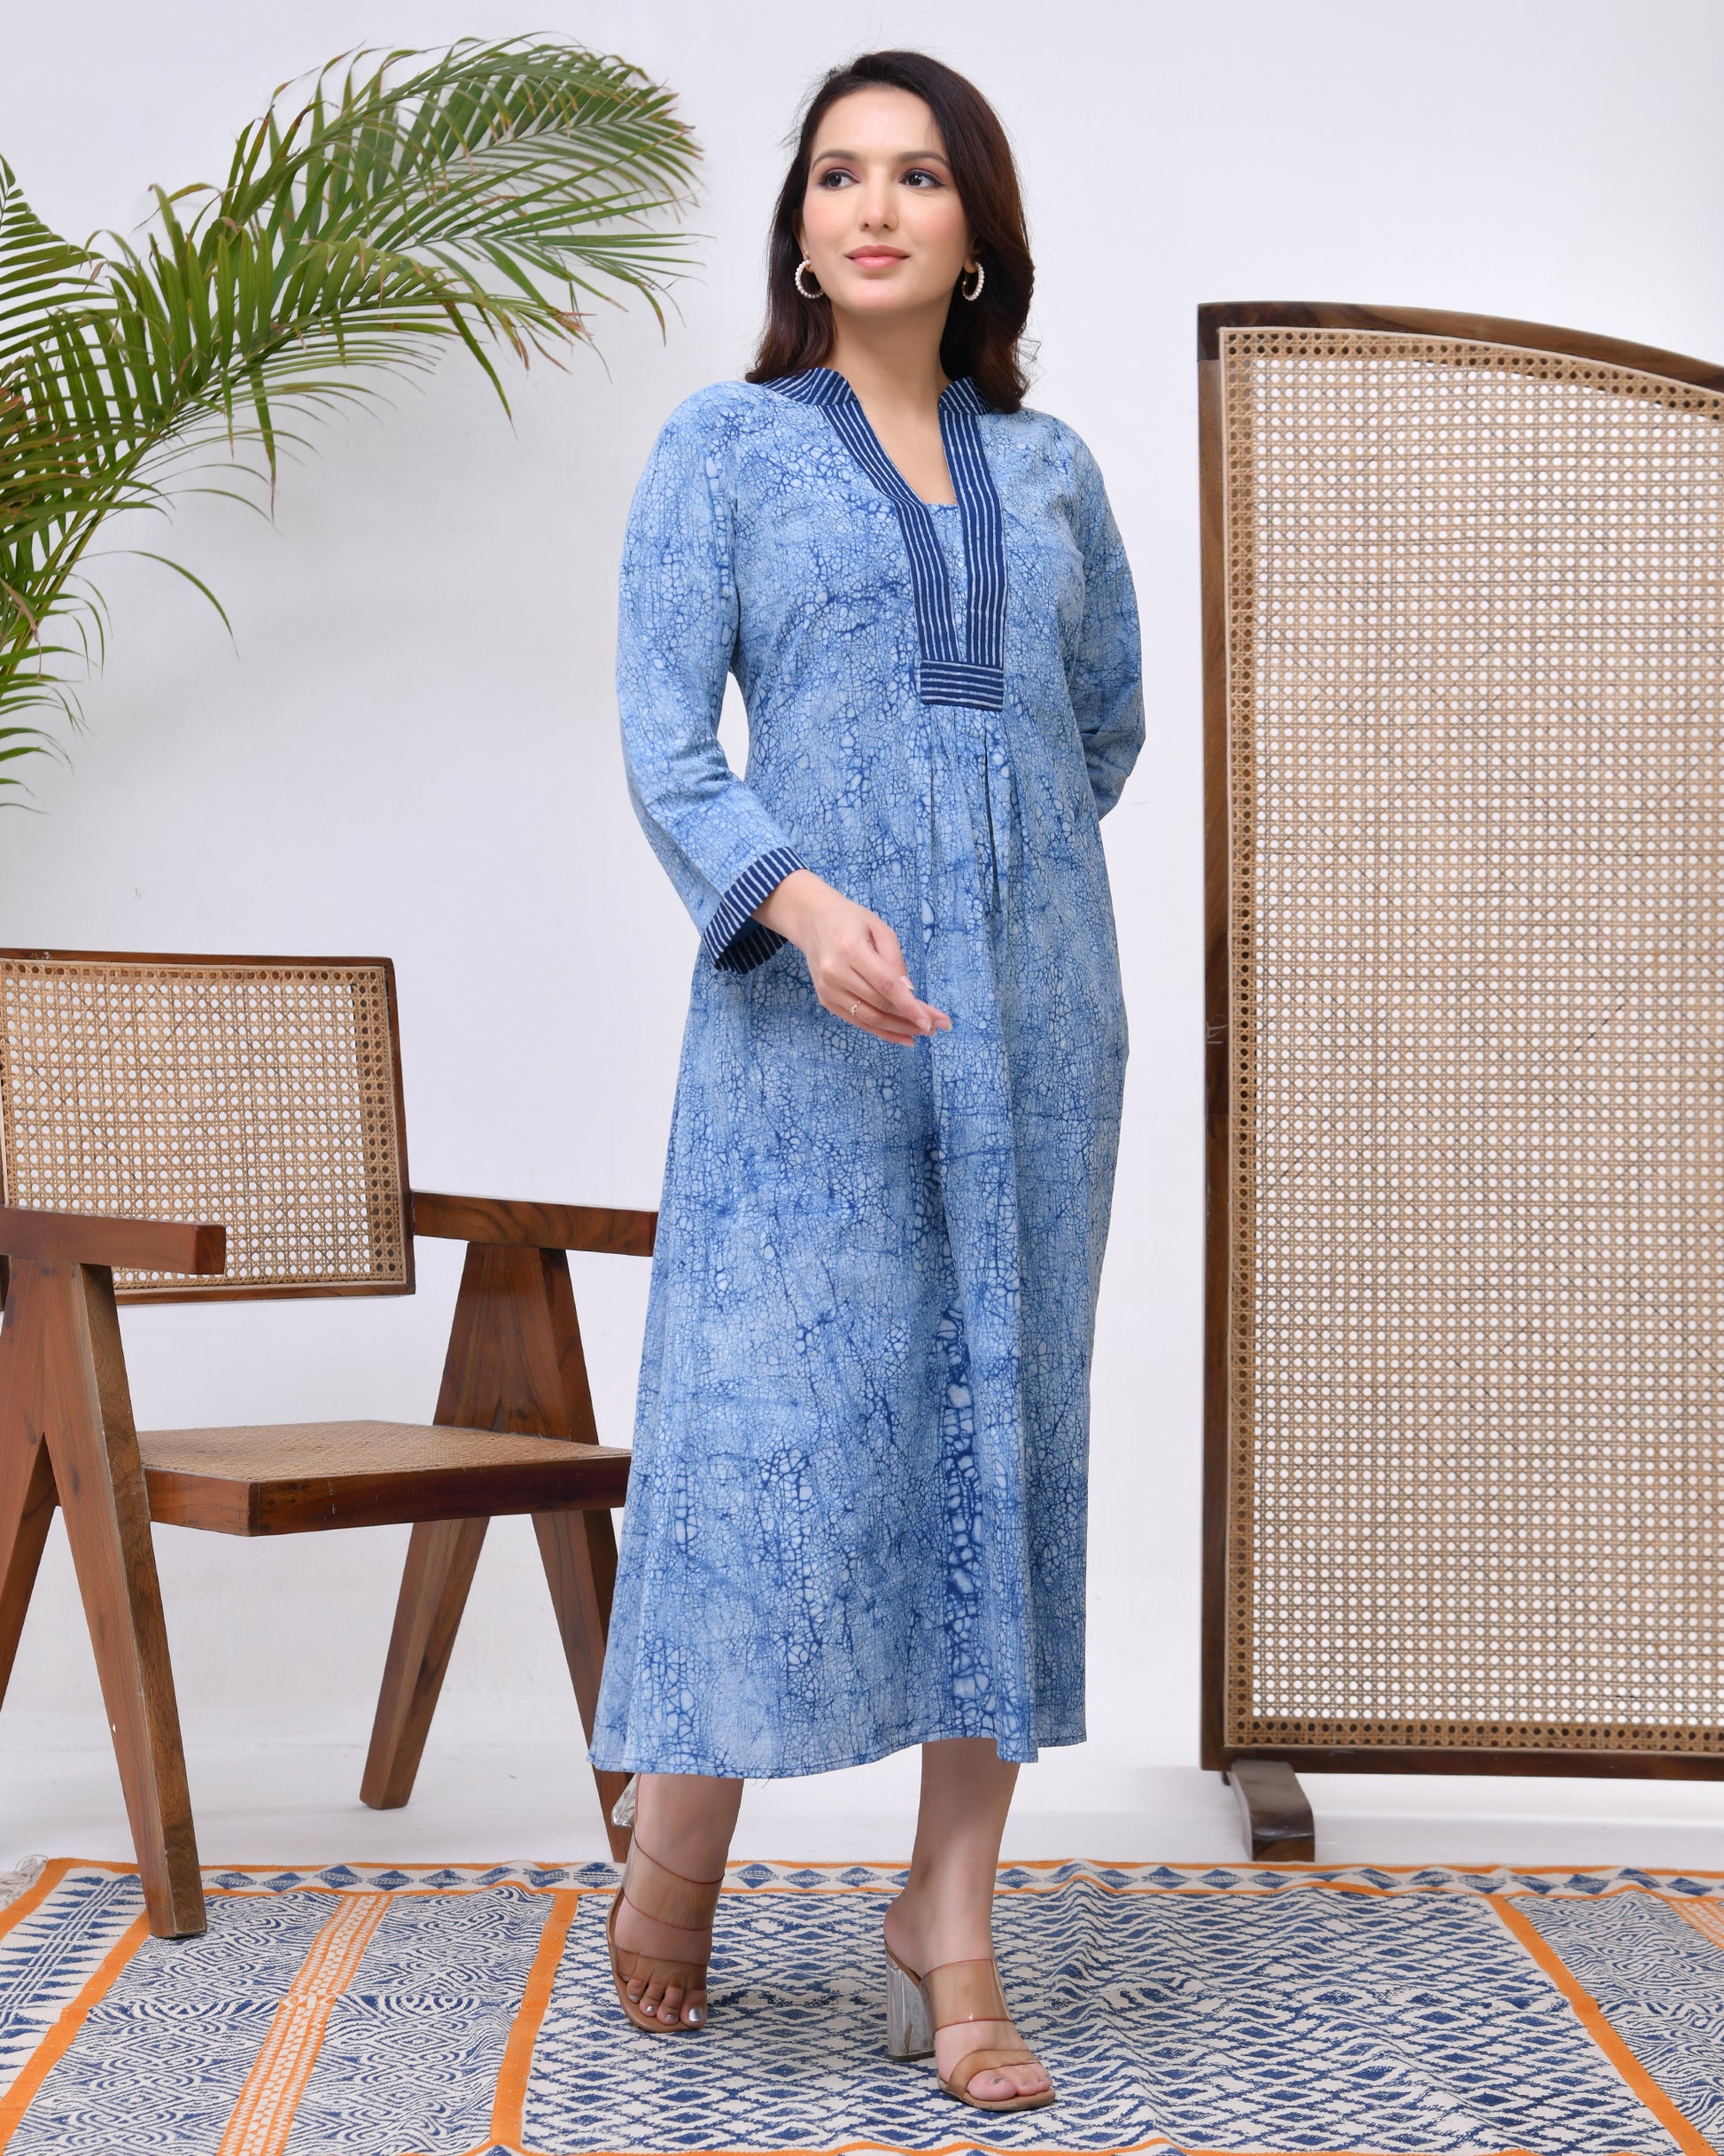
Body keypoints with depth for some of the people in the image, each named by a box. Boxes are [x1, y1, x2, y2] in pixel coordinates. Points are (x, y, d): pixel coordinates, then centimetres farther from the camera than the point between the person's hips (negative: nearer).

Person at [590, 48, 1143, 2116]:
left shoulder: (1049, 468, 14)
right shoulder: (719, 448, 5)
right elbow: (663, 743, -5)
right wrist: (804, 901, -21)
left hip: (1032, 1003, 3)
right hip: (805, 1013, -3)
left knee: (1002, 1422, 2)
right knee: (773, 1415, -6)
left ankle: (949, 1938, 10)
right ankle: (673, 1847, 18)